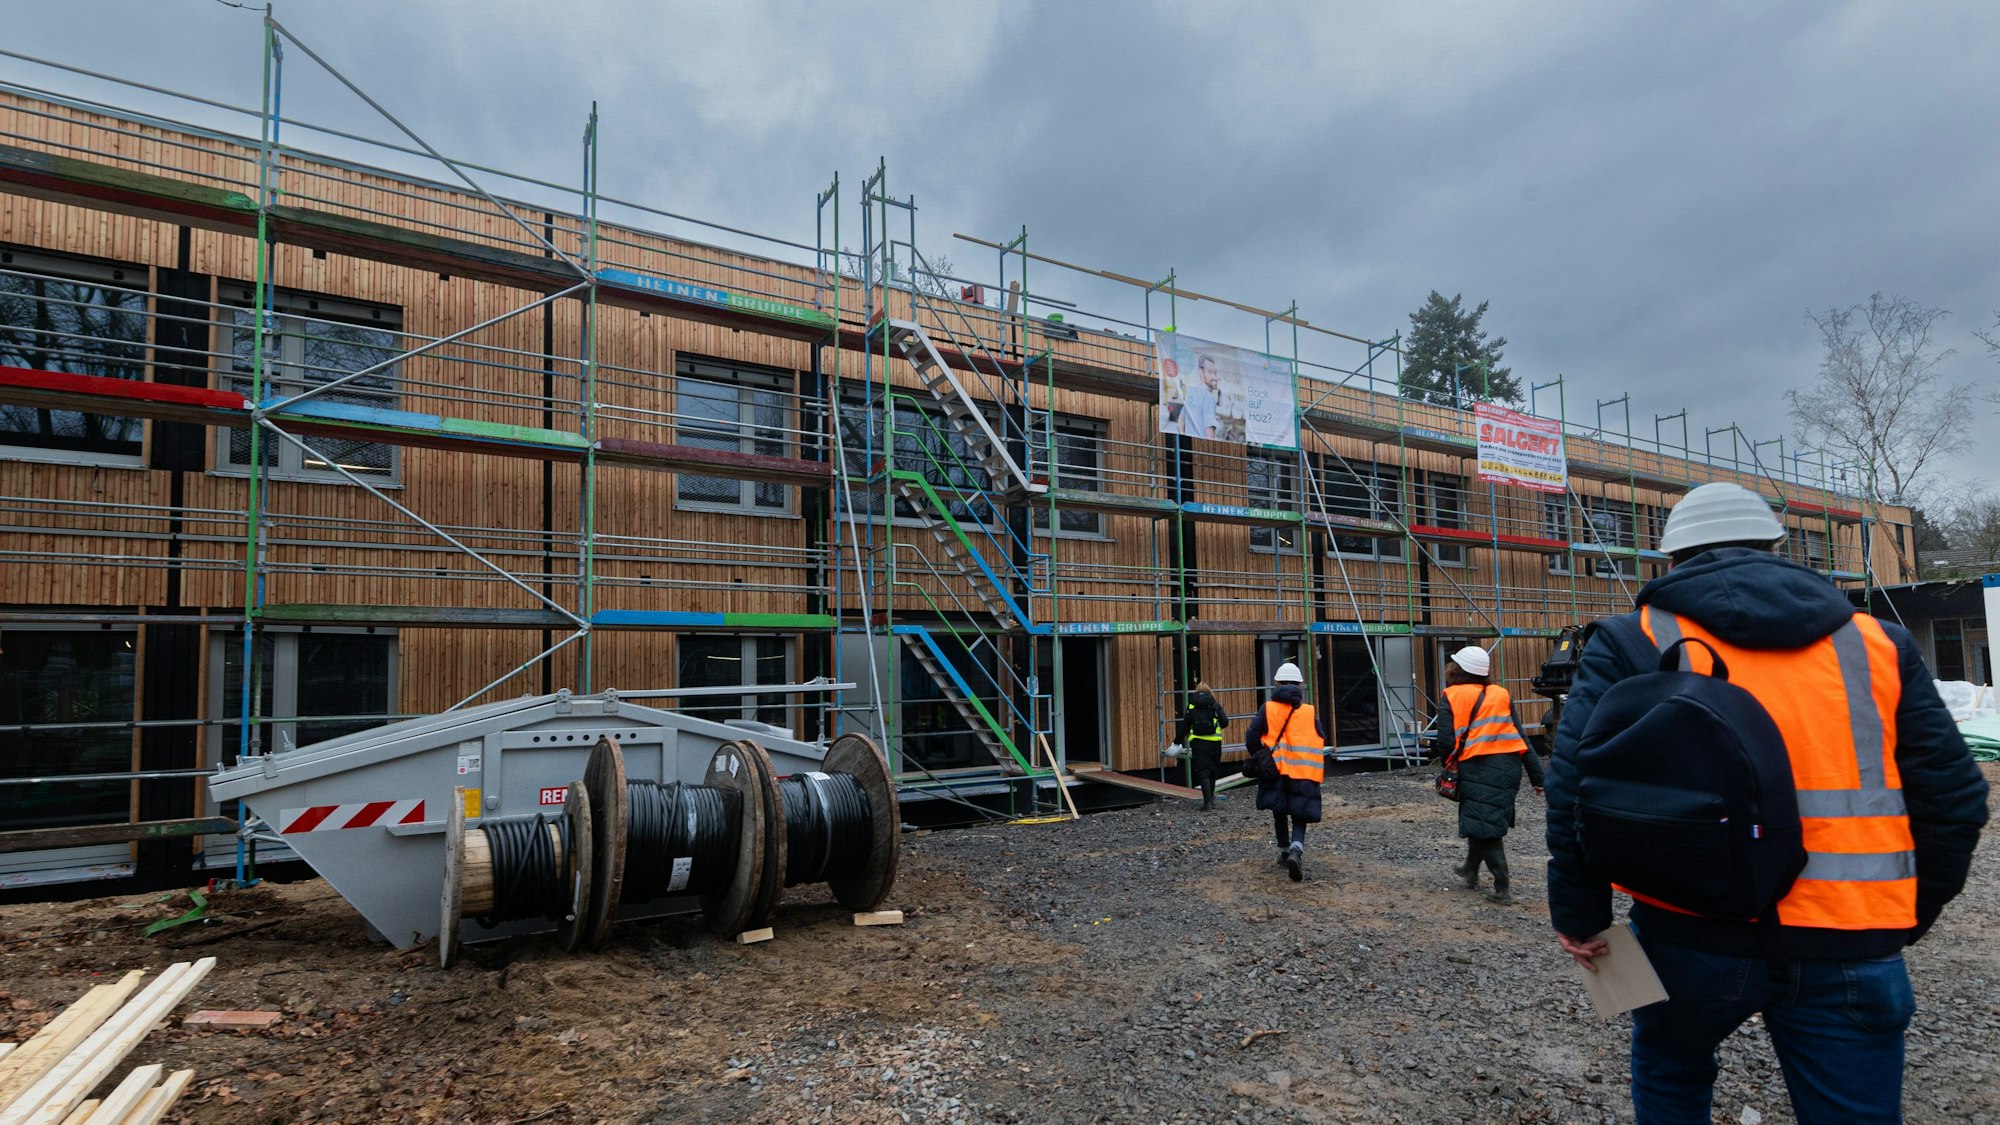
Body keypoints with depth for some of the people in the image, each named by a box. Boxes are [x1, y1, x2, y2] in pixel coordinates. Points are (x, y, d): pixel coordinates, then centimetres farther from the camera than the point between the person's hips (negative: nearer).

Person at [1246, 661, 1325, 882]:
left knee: (1280, 812, 20)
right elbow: (1322, 741, 6)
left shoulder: (1268, 709, -2)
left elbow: (1252, 739, -5)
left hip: (1277, 770, 0)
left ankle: (1284, 852, 26)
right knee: (1299, 816, 4)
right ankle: (1297, 848, -21)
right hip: (1304, 773, 0)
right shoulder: (1309, 712, 1)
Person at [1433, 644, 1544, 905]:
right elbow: (1521, 736, 10)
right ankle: (1471, 869, 39)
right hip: (1509, 767, 6)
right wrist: (1537, 776, 12)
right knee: (1492, 820, 22)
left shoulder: (1452, 697, -2)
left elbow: (1446, 742, -9)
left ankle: (1503, 888, 0)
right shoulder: (1501, 695, 11)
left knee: (1484, 827, 3)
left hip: (1478, 770, -6)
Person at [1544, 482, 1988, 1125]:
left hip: (1693, 931, -1)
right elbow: (1951, 796, 7)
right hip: (1849, 946, 2)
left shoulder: (1634, 643, -3)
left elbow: (1578, 785, -11)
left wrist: (1580, 913, -1)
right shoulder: (1877, 644, 7)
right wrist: (1909, 917, 20)